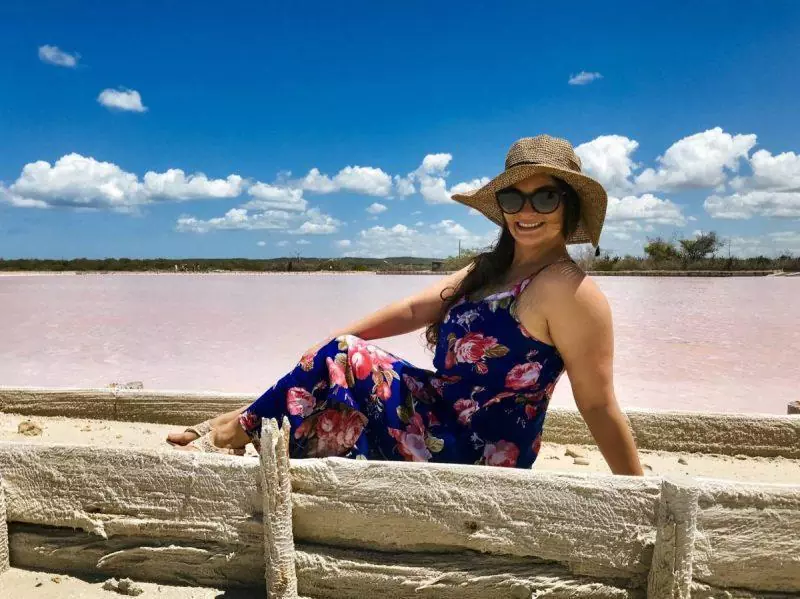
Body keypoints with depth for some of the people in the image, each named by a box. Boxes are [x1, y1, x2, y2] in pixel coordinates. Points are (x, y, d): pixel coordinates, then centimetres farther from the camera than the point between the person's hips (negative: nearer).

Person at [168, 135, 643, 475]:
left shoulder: (567, 289, -17)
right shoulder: (490, 270, 9)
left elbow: (599, 404, -17)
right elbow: (416, 309, 9)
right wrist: (337, 339, 5)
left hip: (474, 454, -8)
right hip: (444, 416, 8)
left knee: (343, 362, -15)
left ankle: (237, 430, 2)